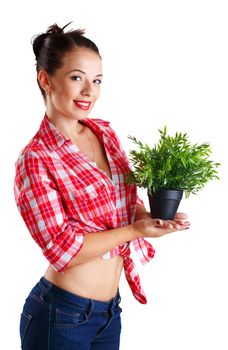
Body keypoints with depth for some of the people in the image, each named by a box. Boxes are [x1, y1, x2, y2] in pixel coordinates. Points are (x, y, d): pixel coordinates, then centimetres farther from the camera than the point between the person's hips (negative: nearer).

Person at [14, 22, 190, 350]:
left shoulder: (105, 132, 4)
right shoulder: (35, 159, -15)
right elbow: (61, 250, -18)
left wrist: (146, 216, -7)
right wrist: (134, 230, -18)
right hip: (61, 316, -6)